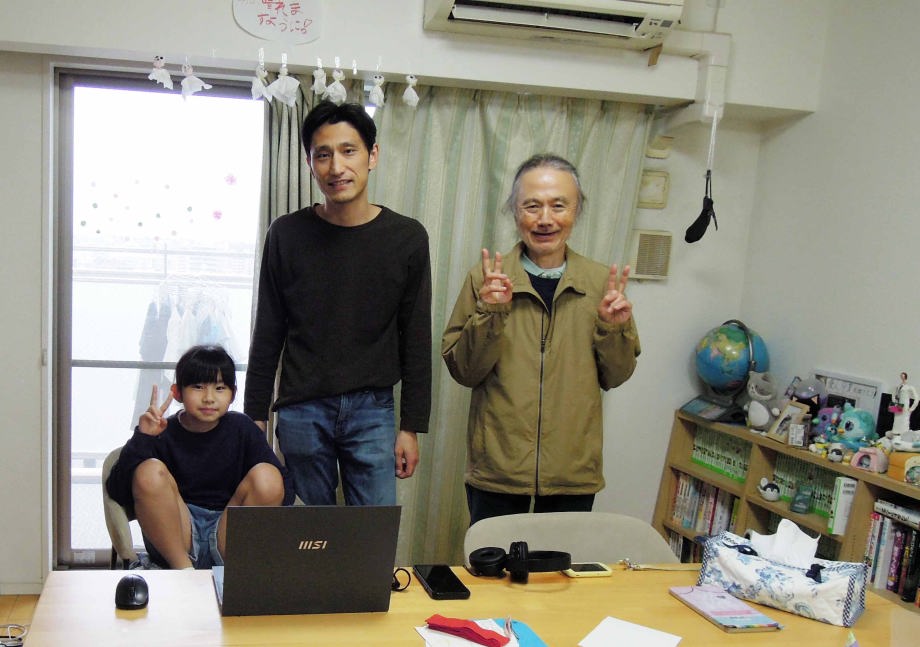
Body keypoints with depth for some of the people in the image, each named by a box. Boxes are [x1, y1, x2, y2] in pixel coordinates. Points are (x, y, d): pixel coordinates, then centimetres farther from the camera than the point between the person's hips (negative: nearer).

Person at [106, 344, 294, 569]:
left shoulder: (242, 429, 3)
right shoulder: (163, 433, -2)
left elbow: (283, 485, -2)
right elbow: (116, 492, -11)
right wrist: (141, 439, -21)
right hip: (171, 542, 0)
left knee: (266, 475, -22)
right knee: (149, 470, -23)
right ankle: (183, 568, -15)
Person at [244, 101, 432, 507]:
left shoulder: (407, 237, -1)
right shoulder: (287, 234, 0)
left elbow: (416, 341, 2)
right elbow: (267, 335, 6)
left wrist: (411, 427, 1)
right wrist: (255, 418, 4)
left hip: (372, 410, 0)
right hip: (301, 410, 0)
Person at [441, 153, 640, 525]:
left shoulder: (603, 283, 1)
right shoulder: (486, 278, -4)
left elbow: (615, 377, 5)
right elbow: (463, 372, -5)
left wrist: (613, 329, -12)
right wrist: (489, 316, -19)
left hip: (574, 470, 2)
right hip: (497, 468, -1)